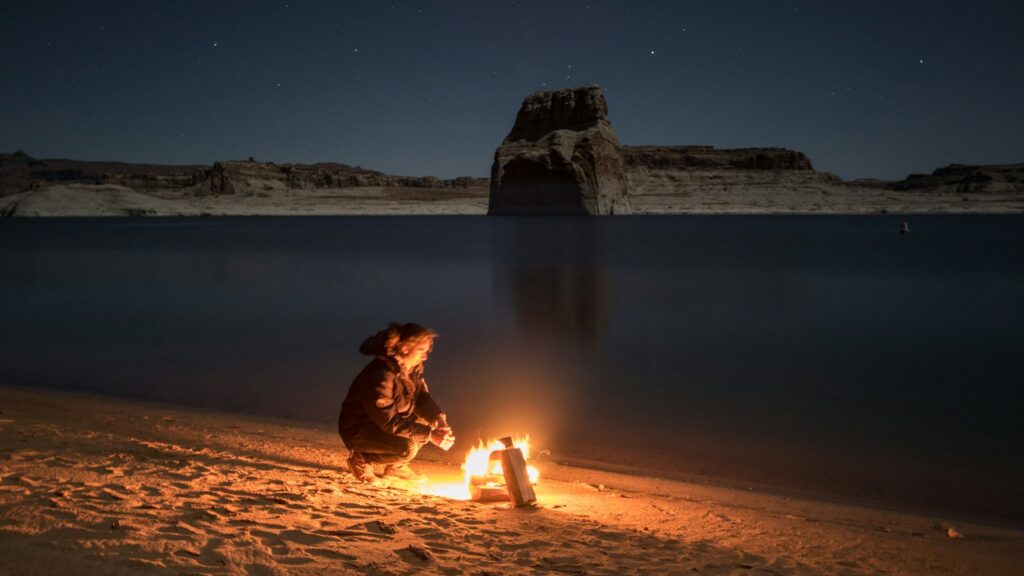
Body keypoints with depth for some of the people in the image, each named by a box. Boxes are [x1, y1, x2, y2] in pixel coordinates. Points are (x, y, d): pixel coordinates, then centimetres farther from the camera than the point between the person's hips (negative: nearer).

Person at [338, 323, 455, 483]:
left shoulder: (413, 368, -4)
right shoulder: (381, 376, -31)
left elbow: (423, 398, 0)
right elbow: (390, 423, -31)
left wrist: (439, 421, -20)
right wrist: (429, 434, -32)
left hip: (386, 423, 9)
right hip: (358, 430, -9)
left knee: (429, 422, -5)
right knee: (408, 448, -29)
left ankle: (395, 466, 9)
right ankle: (361, 458, -4)